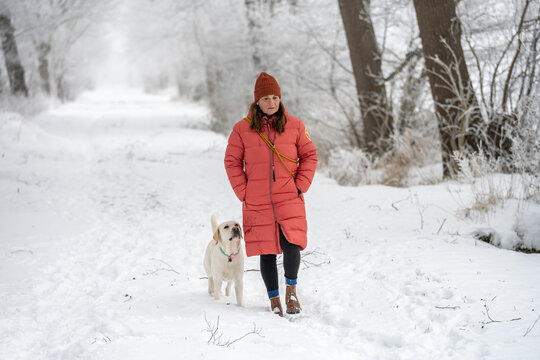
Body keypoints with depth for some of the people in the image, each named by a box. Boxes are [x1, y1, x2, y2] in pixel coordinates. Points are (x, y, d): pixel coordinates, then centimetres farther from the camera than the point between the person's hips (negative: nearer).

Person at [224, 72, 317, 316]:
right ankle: (275, 302, 18)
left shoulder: (294, 126, 4)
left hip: (289, 199, 0)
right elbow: (232, 161, 6)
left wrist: (300, 186, 0)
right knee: (266, 252, 4)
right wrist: (243, 193, -1)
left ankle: (291, 290, 8)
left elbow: (309, 156, 10)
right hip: (257, 204, 0)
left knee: (291, 245, -17)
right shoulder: (242, 128, 1)